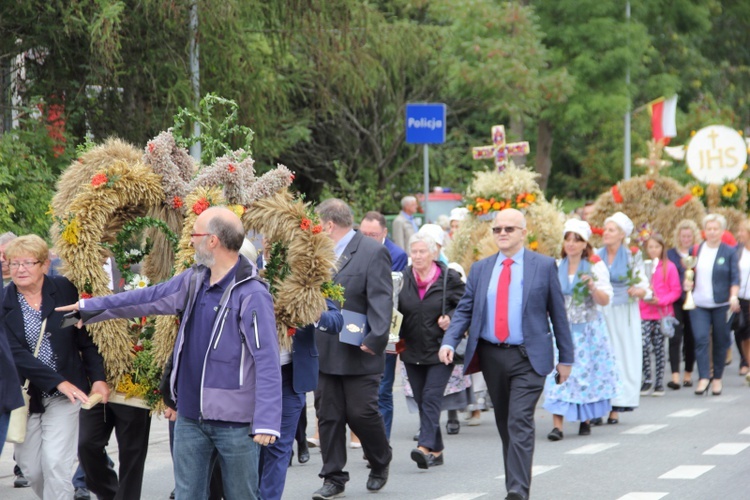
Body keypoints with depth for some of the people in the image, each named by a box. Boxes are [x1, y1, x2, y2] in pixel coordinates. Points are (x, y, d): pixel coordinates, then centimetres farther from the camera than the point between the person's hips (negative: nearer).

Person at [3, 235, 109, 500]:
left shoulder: (64, 290, -3)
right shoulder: (5, 302, -6)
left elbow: (87, 338, 3)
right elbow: (16, 354, -15)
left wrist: (98, 378, -8)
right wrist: (58, 381, -23)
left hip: (65, 392, -1)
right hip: (25, 395, 1)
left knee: (55, 462, -13)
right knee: (31, 468, 7)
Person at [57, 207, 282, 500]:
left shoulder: (252, 295, -17)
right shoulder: (195, 280, 8)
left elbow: (267, 362, -21)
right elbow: (149, 299, 19)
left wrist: (267, 421, -28)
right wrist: (90, 308, 23)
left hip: (235, 421, -7)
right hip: (190, 416, 7)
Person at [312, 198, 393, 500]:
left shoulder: (373, 253, -7)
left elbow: (381, 301, -13)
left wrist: (375, 339, -21)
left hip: (358, 354, -6)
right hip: (324, 351, 6)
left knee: (361, 412, -1)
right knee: (328, 416, 5)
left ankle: (380, 463, 24)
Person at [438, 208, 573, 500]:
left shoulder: (544, 266, 0)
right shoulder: (480, 269, 8)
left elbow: (558, 312, 2)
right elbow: (464, 310, 7)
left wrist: (566, 357, 3)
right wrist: (449, 342, -10)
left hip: (528, 358, -4)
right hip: (491, 356, 4)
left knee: (520, 423, -14)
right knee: (504, 424, 12)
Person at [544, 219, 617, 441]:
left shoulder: (595, 266, -1)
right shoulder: (556, 267, 6)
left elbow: (605, 300, -7)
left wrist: (593, 287, -24)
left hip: (588, 329, -1)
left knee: (587, 372, 2)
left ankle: (586, 420, 18)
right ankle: (557, 424, -14)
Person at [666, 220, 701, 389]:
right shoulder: (670, 254, 6)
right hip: (675, 301, -1)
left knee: (691, 338, 7)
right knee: (675, 337, -11)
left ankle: (688, 374, 20)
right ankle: (675, 376, -15)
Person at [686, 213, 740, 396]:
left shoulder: (729, 252, 1)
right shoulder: (696, 251, 8)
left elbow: (735, 277, -3)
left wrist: (734, 296, -18)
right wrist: (688, 282, -3)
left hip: (721, 304, -2)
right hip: (698, 304, 2)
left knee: (720, 341, 5)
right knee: (700, 339, -10)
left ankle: (717, 378, 17)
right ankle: (704, 377, -9)